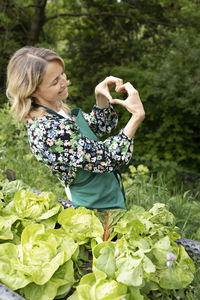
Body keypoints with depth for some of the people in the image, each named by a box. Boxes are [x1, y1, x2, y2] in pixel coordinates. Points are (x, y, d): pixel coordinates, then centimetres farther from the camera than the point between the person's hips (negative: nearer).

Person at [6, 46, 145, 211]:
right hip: (101, 208, -8)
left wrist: (101, 95, -7)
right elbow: (109, 159, -27)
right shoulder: (50, 131, -32)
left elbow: (99, 127, 9)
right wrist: (137, 115, -26)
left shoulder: (57, 108, -4)